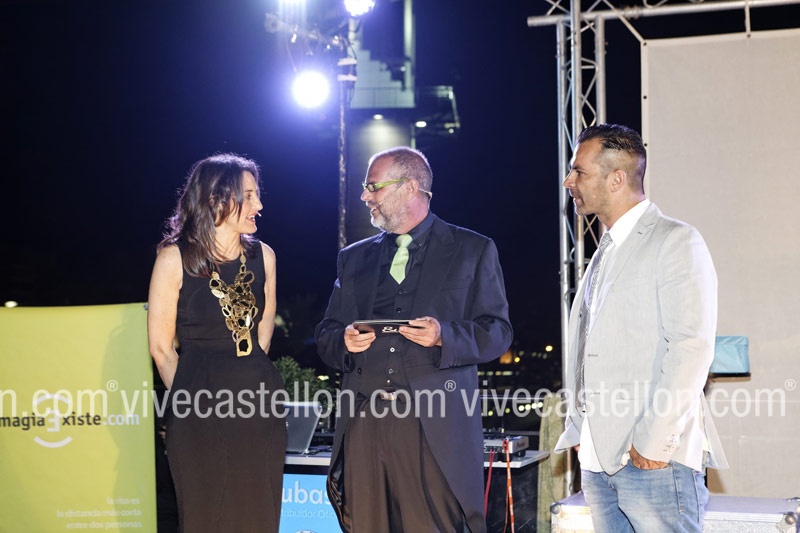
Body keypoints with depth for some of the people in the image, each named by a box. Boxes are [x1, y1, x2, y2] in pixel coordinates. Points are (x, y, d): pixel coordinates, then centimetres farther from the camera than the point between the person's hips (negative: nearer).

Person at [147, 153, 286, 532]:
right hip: (201, 414, -4)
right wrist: (190, 396, 5)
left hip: (259, 406, 4)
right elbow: (161, 347, -1)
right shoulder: (175, 259, -7)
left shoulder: (262, 256, 5)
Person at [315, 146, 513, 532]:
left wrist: (445, 335, -15)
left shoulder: (474, 250, 9)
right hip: (363, 423, 4)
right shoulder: (354, 258, 20)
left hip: (434, 426, -3)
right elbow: (325, 336, 20)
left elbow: (498, 332, 3)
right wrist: (343, 341, -3)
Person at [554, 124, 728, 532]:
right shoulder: (605, 253, 20)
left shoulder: (676, 242, -6)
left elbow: (692, 347, -15)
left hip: (655, 459, -8)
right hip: (599, 460, 8)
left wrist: (654, 441, -19)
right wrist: (578, 431, 12)